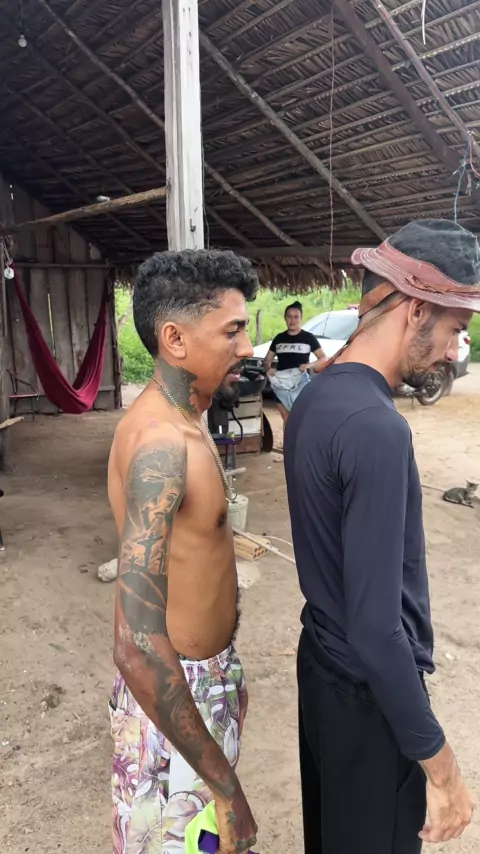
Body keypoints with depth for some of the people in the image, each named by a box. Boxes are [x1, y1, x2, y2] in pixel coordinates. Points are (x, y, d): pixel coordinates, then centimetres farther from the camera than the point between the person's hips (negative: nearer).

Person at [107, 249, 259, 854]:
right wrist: (225, 785, -26)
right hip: (172, 695, -9)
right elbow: (138, 649, -34)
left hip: (208, 674, 9)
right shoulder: (161, 442, -30)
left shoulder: (183, 419, 2)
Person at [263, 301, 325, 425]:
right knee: (287, 421, 11)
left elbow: (323, 359, 1)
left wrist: (310, 365, -18)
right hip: (281, 384, 4)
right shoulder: (279, 338, 10)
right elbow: (267, 359, 15)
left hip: (301, 384, -3)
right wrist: (268, 369, -8)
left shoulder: (308, 338, 0)